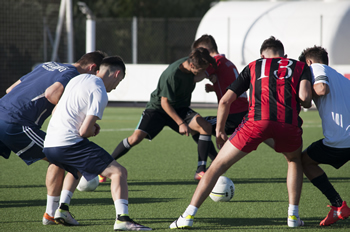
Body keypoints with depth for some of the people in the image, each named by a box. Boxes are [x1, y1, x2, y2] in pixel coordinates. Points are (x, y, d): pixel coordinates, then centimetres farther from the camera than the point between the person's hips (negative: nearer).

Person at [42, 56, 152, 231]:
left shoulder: (78, 79, 18)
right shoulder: (100, 93, -8)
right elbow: (84, 131, -14)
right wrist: (93, 131, 10)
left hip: (48, 145, 9)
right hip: (69, 144, -9)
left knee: (77, 169, 40)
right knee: (118, 172, -9)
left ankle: (62, 209, 27)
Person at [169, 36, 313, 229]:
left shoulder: (254, 66, 28)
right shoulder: (300, 66, 26)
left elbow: (225, 100, 23)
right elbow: (305, 97, 5)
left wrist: (220, 130, 36)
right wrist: (305, 104, 29)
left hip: (257, 119, -1)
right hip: (289, 121, 1)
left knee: (218, 166, 11)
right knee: (295, 161, 34)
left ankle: (188, 216, 6)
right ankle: (293, 215, 23)